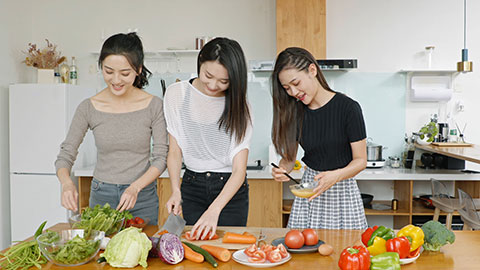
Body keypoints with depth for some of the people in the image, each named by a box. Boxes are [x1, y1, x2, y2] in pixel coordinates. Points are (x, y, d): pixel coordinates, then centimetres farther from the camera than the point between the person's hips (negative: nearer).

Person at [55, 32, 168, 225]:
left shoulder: (153, 105, -8)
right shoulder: (89, 108, -5)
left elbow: (160, 157, -7)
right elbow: (65, 155, -2)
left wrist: (135, 187, -22)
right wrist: (66, 183, -23)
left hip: (142, 197, -1)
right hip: (101, 196, 1)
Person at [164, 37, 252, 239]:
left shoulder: (238, 106, -8)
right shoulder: (177, 93, -4)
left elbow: (239, 171, -14)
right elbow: (175, 151, 0)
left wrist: (214, 210, -26)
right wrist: (176, 191, -13)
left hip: (231, 188, -1)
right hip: (192, 187, 1)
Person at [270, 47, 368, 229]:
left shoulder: (348, 107, -12)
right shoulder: (295, 112, 2)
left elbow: (360, 160, -9)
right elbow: (289, 157, 7)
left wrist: (335, 176, -27)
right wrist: (281, 170, -16)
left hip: (343, 190, -3)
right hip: (308, 189, 3)